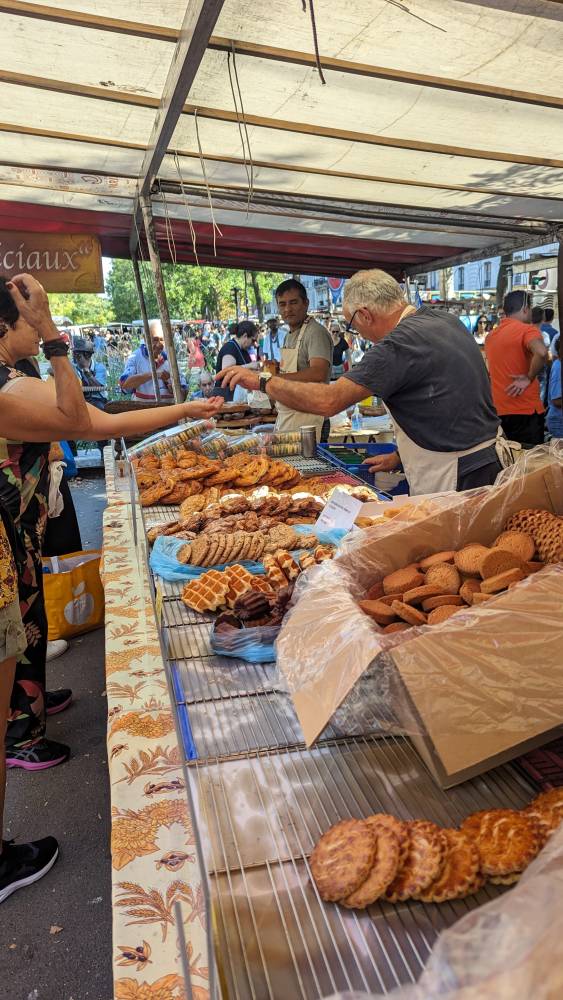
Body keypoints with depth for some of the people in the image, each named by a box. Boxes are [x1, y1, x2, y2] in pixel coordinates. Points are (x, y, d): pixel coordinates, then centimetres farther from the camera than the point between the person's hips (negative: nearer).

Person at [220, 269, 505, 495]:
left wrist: (263, 381, -12)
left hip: (457, 480, -9)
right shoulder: (447, 321, 9)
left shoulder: (401, 343, -20)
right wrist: (400, 456, 21)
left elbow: (328, 400, -23)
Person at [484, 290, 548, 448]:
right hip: (525, 411, -6)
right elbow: (541, 352, -30)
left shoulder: (491, 335, 11)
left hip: (498, 411, 7)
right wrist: (529, 378, -17)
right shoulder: (527, 330, -11)